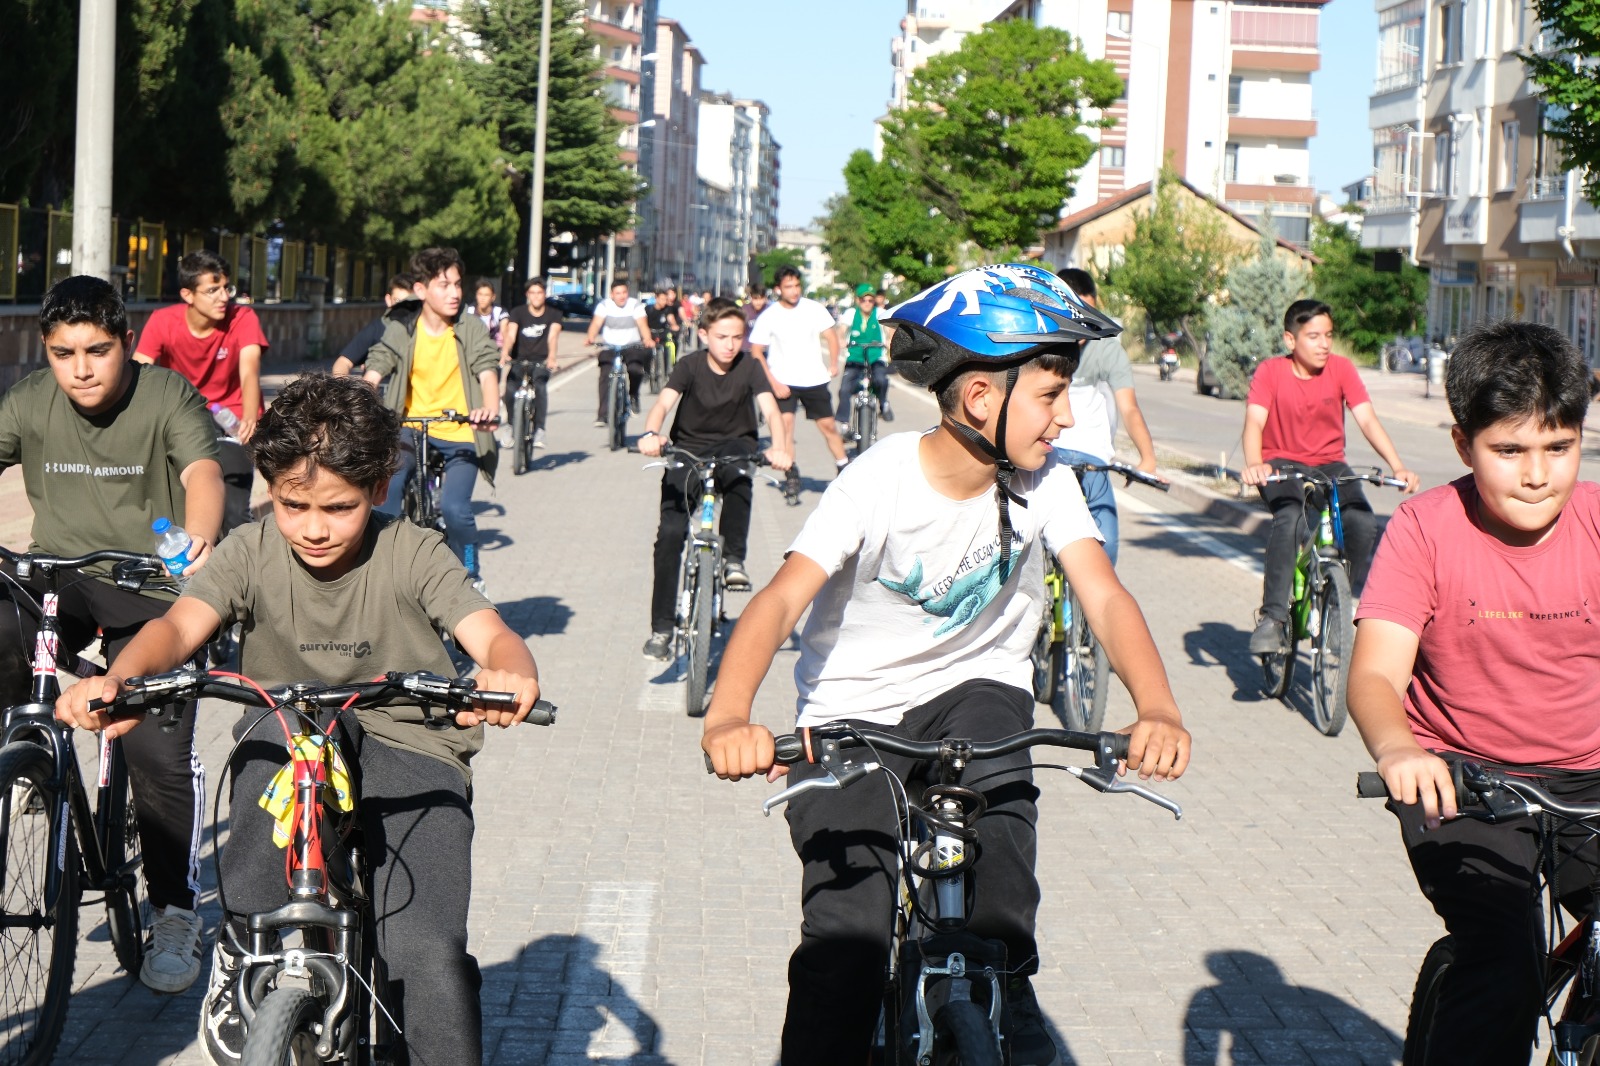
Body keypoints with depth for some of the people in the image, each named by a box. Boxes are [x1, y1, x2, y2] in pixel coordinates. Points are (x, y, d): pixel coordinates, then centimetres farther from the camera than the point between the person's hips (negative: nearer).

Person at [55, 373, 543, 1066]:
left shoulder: (412, 554, -10)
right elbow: (180, 624, -22)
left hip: (412, 749, -1)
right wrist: (115, 679, -45)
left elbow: (489, 634, -25)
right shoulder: (254, 552, -7)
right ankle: (240, 944, -21)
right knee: (291, 721, -36)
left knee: (429, 956, -21)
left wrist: (510, 674, -51)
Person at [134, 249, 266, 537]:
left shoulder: (242, 318, -18)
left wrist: (249, 420, -52)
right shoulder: (163, 321, -15)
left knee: (233, 513, -16)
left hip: (230, 420, -2)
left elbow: (249, 373, -32)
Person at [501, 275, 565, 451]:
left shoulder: (553, 314, 0)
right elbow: (510, 334, -16)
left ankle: (539, 429, -25)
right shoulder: (518, 313, 0)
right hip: (519, 360, 1)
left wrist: (551, 357, -37)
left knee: (540, 385, -32)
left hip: (541, 362, -1)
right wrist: (504, 354, -36)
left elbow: (553, 336, -18)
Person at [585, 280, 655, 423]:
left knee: (635, 370, -27)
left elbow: (642, 324, -15)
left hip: (632, 346, -1)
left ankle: (633, 395, 5)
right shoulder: (604, 305, -2)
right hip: (610, 346, 1)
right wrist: (590, 338, -35)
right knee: (605, 377, -15)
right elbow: (596, 323, -15)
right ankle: (602, 415, -12)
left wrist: (647, 339, -36)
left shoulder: (635, 305, -4)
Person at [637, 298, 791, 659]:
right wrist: (650, 434, -47)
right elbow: (664, 402, -24)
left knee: (737, 474, -39)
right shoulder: (690, 365, -10)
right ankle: (661, 627, -7)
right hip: (688, 450, 0)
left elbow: (770, 409, -22)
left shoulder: (749, 368, -8)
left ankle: (733, 557, -23)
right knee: (670, 533, -15)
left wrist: (779, 446, -43)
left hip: (733, 446, 0)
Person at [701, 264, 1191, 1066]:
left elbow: (1104, 597, -19)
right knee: (846, 935, -17)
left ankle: (1004, 982, -9)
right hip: (853, 712, -2)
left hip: (972, 690, 3)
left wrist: (1158, 710, -39)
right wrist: (729, 716, -51)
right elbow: (781, 599, -32)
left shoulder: (1044, 481, -10)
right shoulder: (882, 480, -21)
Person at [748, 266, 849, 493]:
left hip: (814, 380, 2)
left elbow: (831, 335, 8)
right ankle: (792, 474, -7)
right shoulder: (768, 317, -7)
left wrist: (833, 363, -6)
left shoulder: (814, 309, -3)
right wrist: (774, 383, -14)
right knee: (785, 423, -16)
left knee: (828, 425, 5)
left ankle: (844, 470, 19)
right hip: (784, 382, -2)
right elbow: (756, 352, -6)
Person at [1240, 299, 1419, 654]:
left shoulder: (1341, 369, -5)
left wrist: (1398, 467, -27)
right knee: (1290, 520, -34)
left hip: (1329, 464, 3)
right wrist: (1254, 464, -43)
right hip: (1282, 463, -2)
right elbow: (1255, 421, -22)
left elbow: (1368, 420, -13)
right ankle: (1272, 618, -27)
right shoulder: (1270, 372, -10)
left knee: (1364, 525, -24)